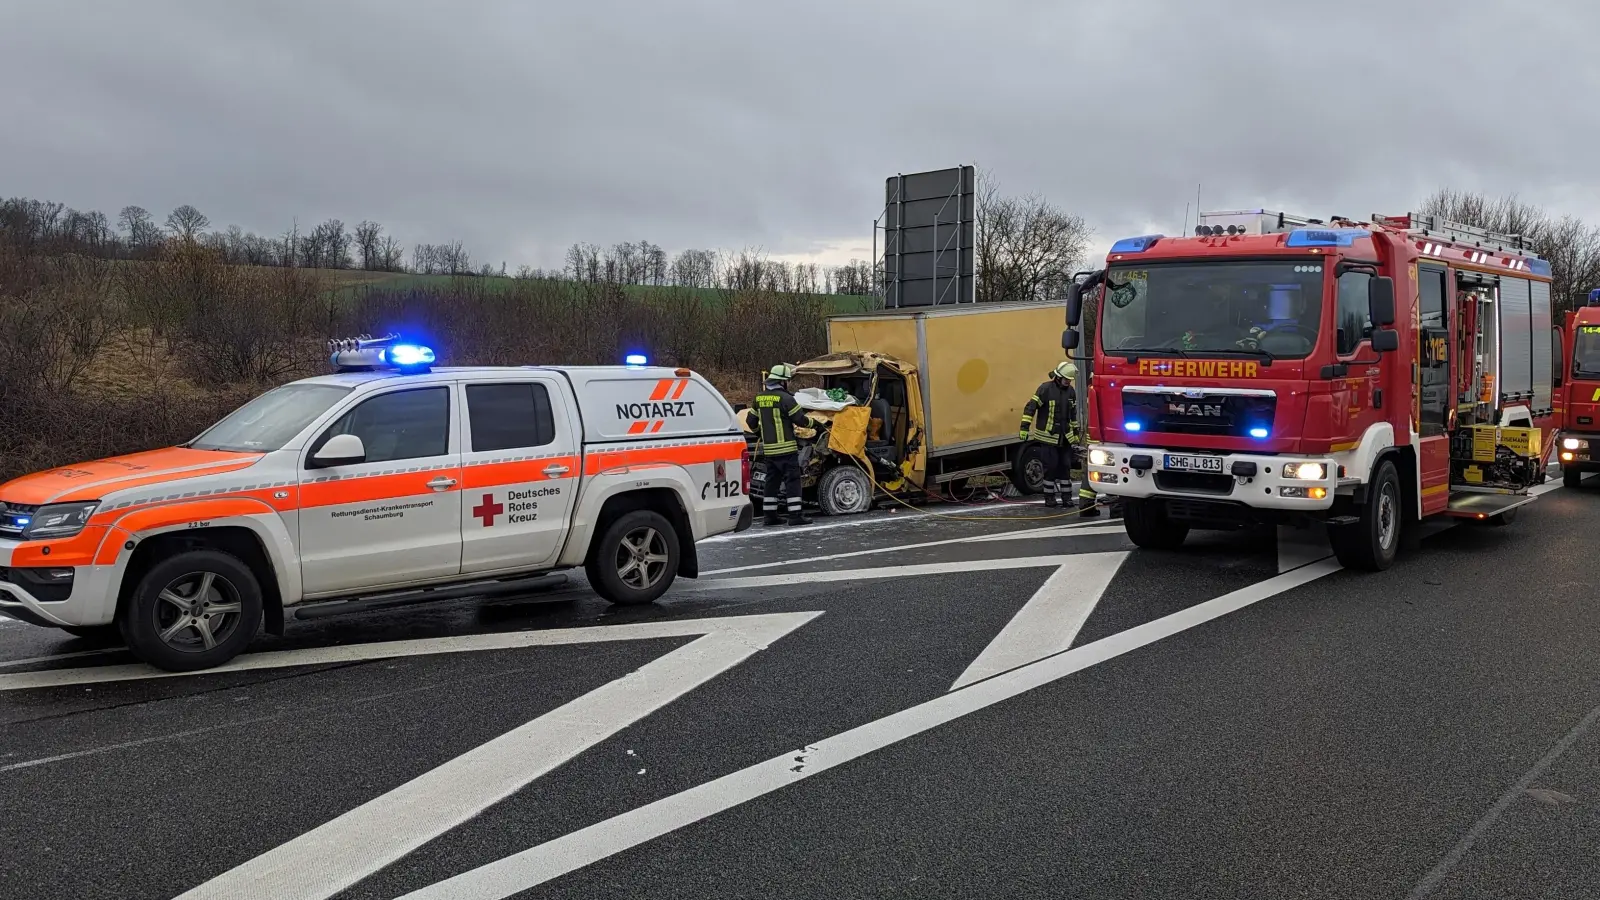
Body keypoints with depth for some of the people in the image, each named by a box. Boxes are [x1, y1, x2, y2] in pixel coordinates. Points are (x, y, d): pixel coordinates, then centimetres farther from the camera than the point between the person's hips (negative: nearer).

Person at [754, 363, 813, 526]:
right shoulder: (785, 398, -13)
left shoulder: (758, 399, 9)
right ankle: (795, 516, -5)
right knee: (792, 481, -3)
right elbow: (801, 420, -12)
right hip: (786, 448, -7)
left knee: (772, 481, 13)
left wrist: (759, 432, 36)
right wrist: (812, 421, 8)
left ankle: (770, 516, 14)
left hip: (768, 449, 7)